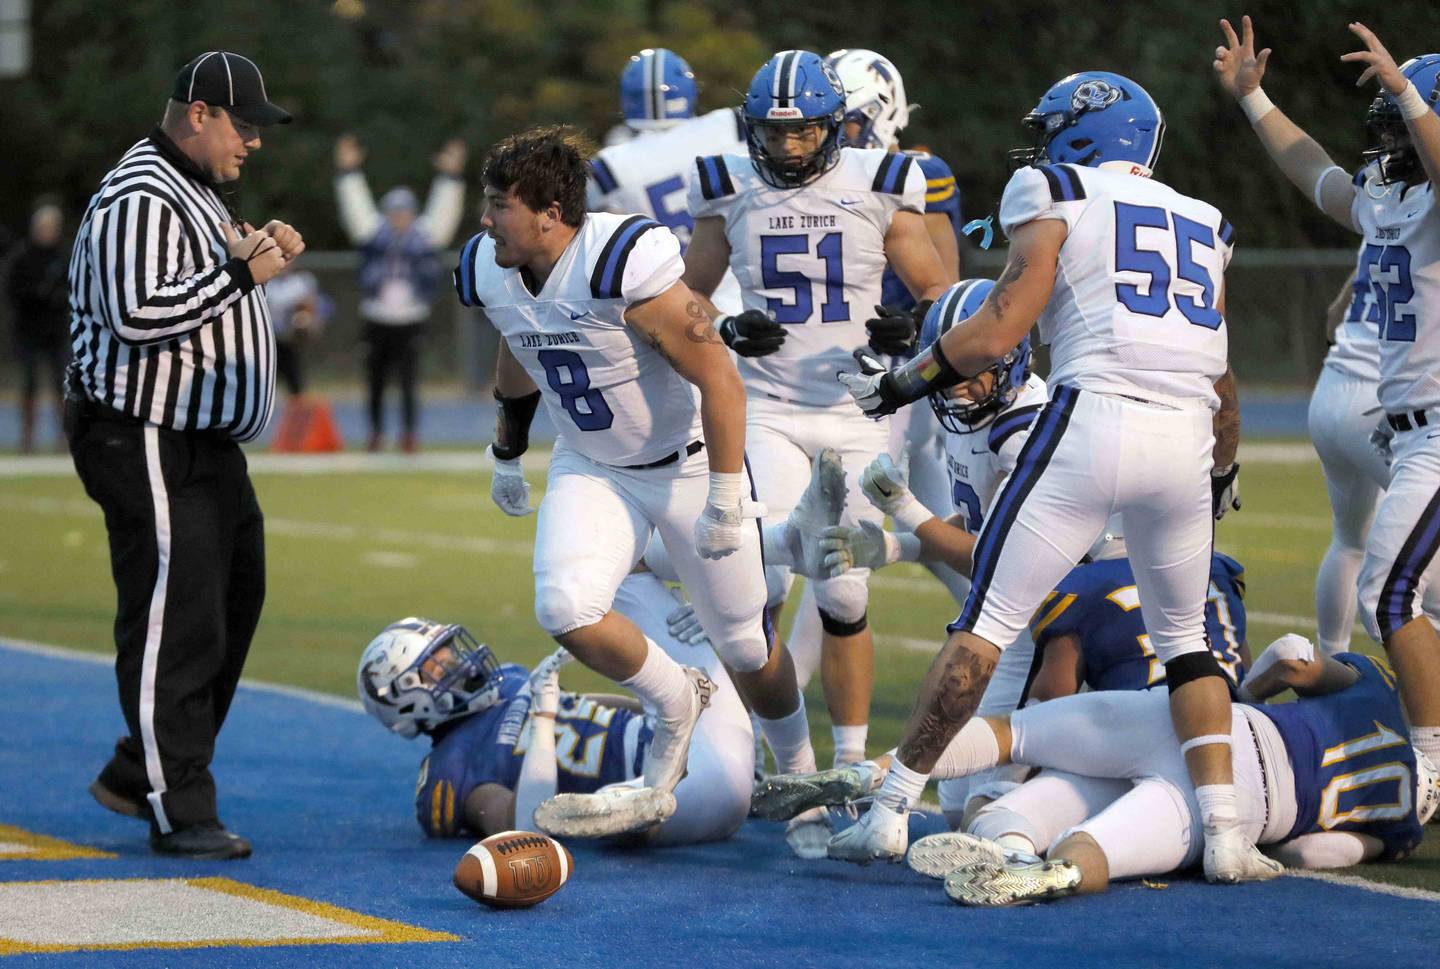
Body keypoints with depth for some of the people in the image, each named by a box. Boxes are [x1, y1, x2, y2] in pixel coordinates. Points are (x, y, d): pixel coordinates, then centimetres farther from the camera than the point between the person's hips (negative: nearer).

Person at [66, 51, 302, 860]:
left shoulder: (198, 192, 17)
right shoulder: (141, 199, -17)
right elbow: (137, 313, -27)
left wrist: (261, 259, 9)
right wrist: (241, 272, -22)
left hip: (208, 443, 11)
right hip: (149, 443, -11)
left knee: (234, 603, 15)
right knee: (174, 624, -9)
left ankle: (137, 776, 25)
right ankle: (179, 811, -5)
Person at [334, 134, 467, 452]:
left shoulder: (424, 235, 3)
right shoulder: (375, 232, 4)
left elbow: (443, 210, 0)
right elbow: (357, 205, 3)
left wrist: (450, 174, -7)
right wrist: (348, 170, -2)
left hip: (410, 322, -1)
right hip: (377, 320, 1)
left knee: (409, 381, -6)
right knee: (375, 382, 8)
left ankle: (410, 435, 0)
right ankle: (376, 431, 23)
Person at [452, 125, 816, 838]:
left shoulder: (624, 265, -31)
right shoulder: (489, 274, -8)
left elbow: (720, 382, -26)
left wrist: (725, 502, -24)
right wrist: (506, 458, 26)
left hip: (687, 463, -5)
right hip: (591, 470, 5)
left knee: (743, 645, 6)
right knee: (566, 611, -20)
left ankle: (799, 772, 35)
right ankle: (675, 701, 9)